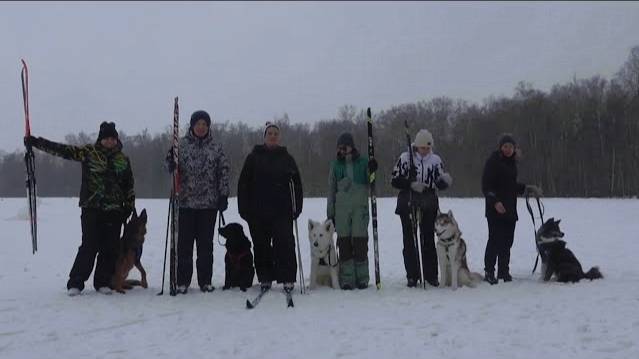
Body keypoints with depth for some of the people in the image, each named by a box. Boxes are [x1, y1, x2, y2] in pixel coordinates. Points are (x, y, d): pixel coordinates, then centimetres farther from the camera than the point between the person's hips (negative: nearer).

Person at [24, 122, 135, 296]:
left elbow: (129, 186, 17)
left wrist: (130, 207, 14)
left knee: (110, 248, 1)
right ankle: (75, 283, 2)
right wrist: (36, 142, -5)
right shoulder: (88, 152, 4)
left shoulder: (123, 159, 12)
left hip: (114, 211, 3)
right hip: (91, 209, -3)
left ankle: (103, 283, 14)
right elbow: (62, 149, 1)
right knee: (89, 246, -8)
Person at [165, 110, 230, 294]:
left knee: (206, 243, 6)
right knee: (184, 243, 2)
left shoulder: (216, 148, 8)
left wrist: (223, 195, 0)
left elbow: (224, 172, 7)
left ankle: (205, 281, 15)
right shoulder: (181, 144, 5)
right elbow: (172, 168, 4)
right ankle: (182, 281, 10)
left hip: (209, 203, 1)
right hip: (185, 202, -1)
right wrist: (171, 161, -19)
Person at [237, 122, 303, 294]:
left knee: (285, 244, -9)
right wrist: (244, 208, -1)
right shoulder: (253, 158, 7)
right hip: (258, 212, 0)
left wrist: (297, 207, 3)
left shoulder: (287, 158, 10)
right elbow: (243, 184, 6)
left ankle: (287, 279, -4)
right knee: (261, 246, 5)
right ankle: (265, 278, 15)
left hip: (282, 211, 0)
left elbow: (297, 184, 12)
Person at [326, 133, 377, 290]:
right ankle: (346, 280, 6)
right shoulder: (336, 164, 10)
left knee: (360, 243, -4)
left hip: (360, 207, -1)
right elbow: (331, 189, 13)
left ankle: (362, 278, 6)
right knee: (344, 243, 0)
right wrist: (330, 213, 10)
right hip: (341, 208, 2)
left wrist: (372, 171, -16)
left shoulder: (363, 162, 5)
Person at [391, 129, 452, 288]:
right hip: (408, 205, -1)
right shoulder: (405, 158, -2)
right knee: (409, 241, 4)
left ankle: (431, 275, 14)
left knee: (428, 240, 5)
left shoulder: (436, 160, 5)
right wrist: (411, 185, -17)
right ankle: (412, 276, 12)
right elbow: (395, 181, -2)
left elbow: (440, 185, 8)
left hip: (429, 206, 1)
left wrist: (445, 181, -15)